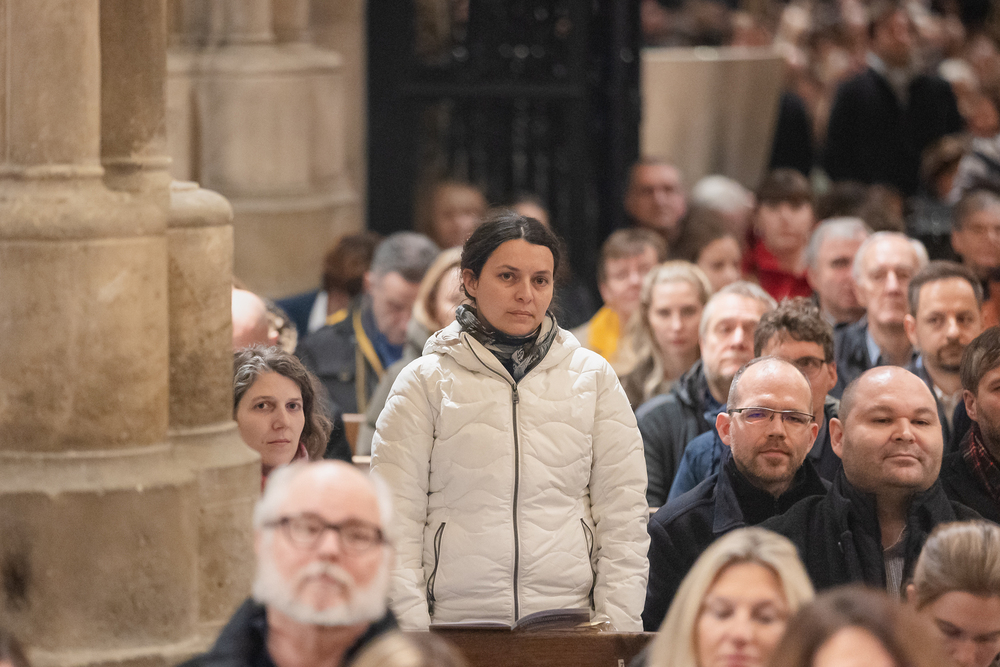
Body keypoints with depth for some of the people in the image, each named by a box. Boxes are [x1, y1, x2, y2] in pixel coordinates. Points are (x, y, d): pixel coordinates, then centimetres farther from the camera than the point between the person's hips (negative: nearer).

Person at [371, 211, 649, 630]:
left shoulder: (594, 378, 10)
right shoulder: (424, 382, 5)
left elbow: (623, 515, 9)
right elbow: (397, 521, 1)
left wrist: (618, 629, 0)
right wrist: (411, 634, -7)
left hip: (570, 624, 1)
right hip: (455, 621, -1)